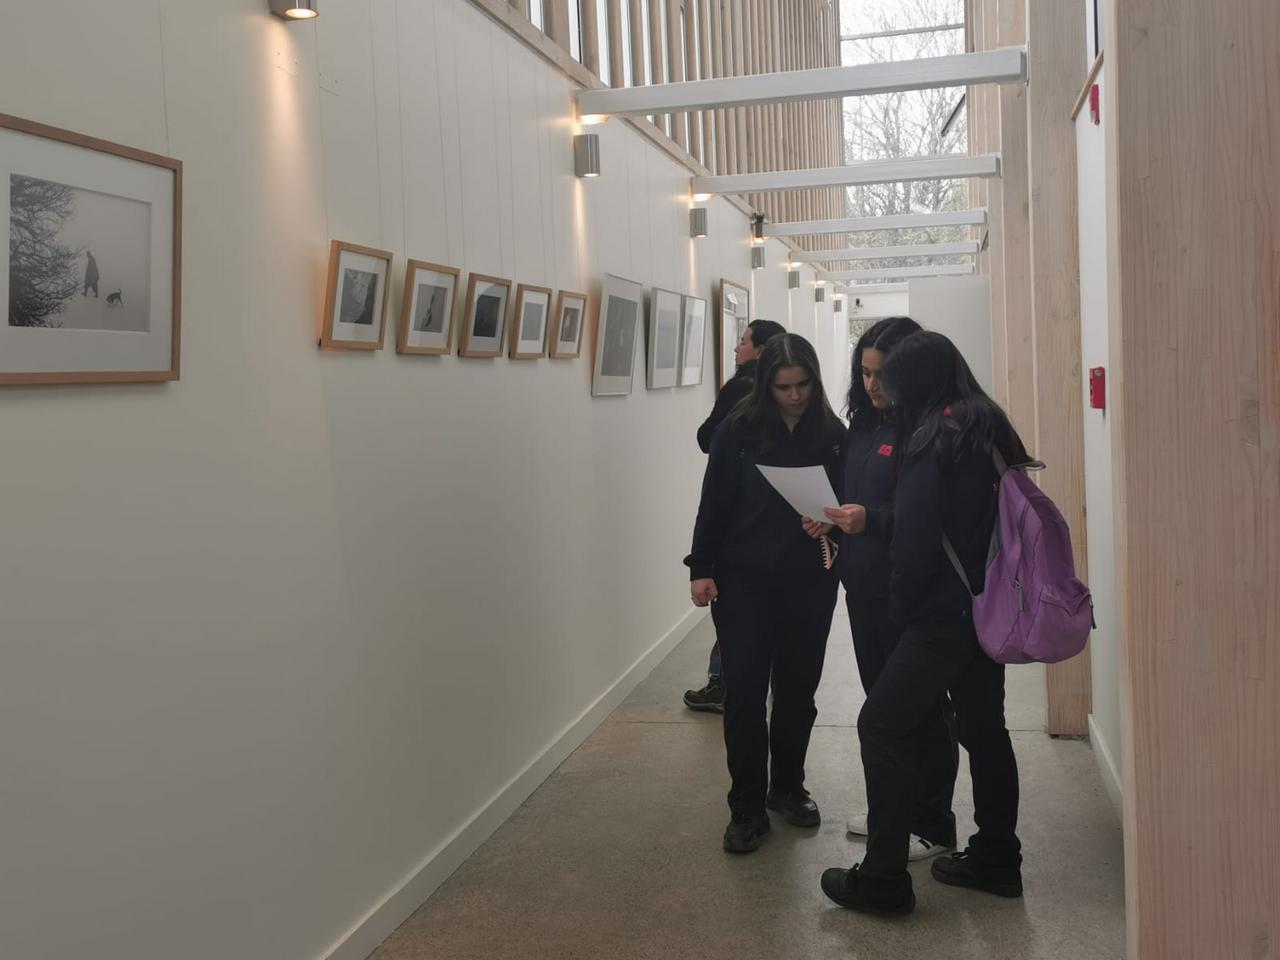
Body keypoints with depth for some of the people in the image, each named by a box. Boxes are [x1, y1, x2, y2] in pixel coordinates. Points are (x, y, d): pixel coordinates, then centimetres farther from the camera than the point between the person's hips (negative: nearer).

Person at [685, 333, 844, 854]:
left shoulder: (831, 433, -1)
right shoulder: (738, 431, -4)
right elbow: (714, 502, -2)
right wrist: (700, 568, -5)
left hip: (809, 583, 2)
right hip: (743, 580, -2)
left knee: (798, 689, 12)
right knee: (744, 692, -2)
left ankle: (788, 787, 31)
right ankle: (747, 806, 10)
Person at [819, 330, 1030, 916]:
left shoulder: (934, 439, -16)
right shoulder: (992, 430, 10)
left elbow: (916, 537, -18)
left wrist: (902, 606, -3)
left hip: (945, 614, -9)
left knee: (882, 726, -3)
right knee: (983, 726, 17)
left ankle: (883, 879, 0)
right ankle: (995, 858, 28)